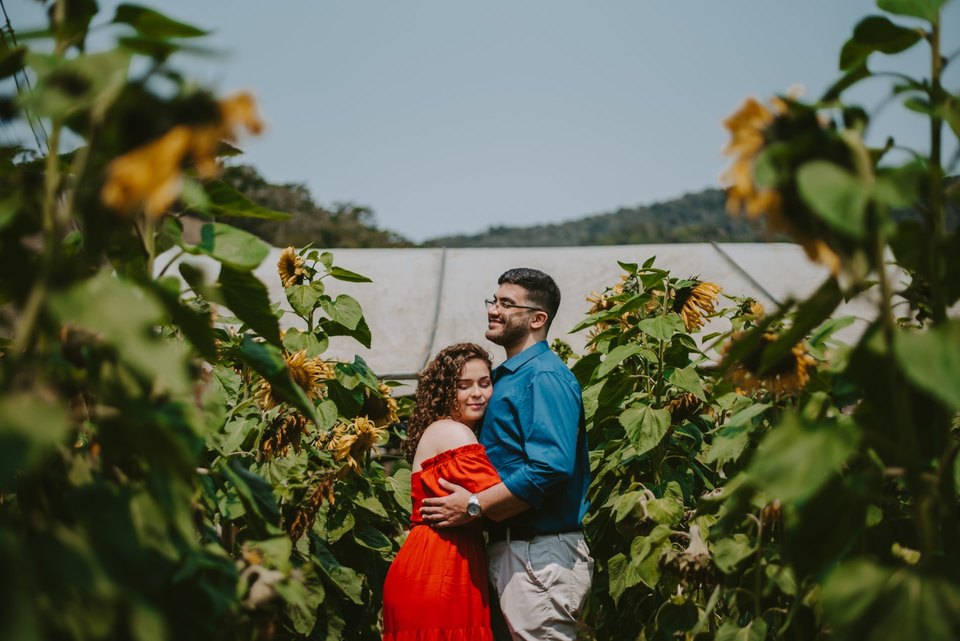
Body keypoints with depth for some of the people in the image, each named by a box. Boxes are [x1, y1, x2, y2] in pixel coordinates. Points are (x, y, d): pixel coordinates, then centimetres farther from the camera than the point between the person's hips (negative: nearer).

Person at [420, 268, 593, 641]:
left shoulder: (545, 377, -15)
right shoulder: (506, 377, 16)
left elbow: (551, 467, -27)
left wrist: (474, 505, -21)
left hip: (539, 553, -10)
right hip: (506, 547, 10)